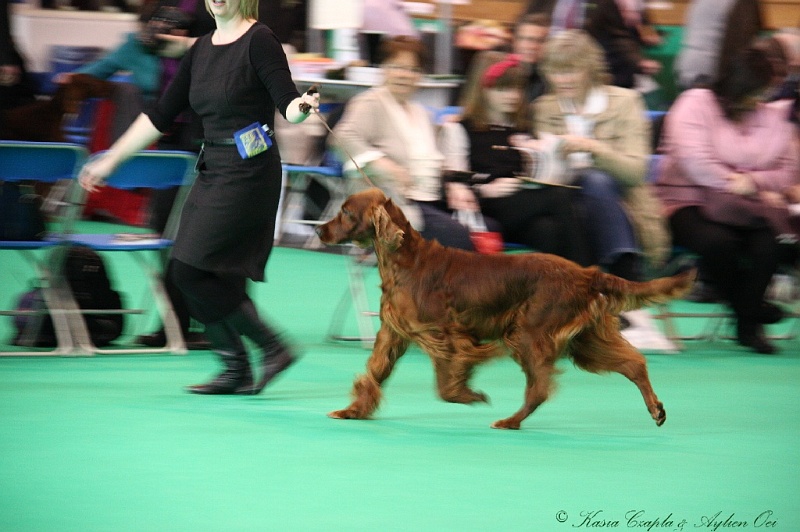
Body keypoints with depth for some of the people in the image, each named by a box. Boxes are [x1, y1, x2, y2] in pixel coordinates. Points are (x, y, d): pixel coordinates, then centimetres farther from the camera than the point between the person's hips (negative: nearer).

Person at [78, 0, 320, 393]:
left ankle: (272, 347, -3)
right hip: (211, 172, 8)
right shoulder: (201, 49, 12)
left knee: (193, 269, -13)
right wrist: (110, 161, 15)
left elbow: (287, 103, -16)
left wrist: (302, 107, -40)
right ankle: (237, 370, 12)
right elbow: (160, 116, 15)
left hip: (249, 171, -8)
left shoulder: (259, 40, -10)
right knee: (185, 273, 4)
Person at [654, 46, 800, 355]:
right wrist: (736, 184, -12)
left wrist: (751, 182, -11)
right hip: (690, 201, -3)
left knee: (769, 242, -30)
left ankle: (748, 325, -14)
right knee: (716, 241, -36)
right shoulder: (696, 104, 1)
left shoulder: (774, 116, 15)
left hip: (749, 209, 4)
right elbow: (694, 160, -13)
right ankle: (750, 309, -11)